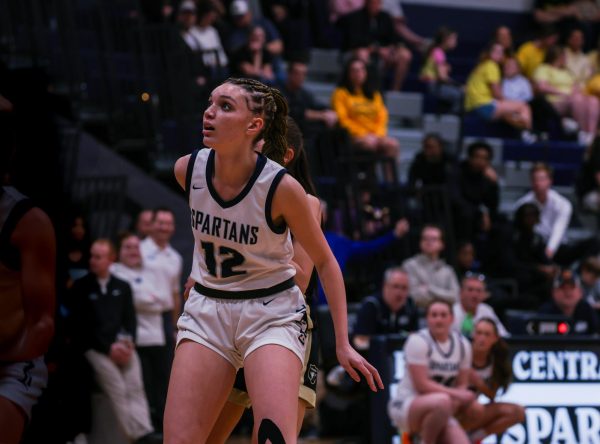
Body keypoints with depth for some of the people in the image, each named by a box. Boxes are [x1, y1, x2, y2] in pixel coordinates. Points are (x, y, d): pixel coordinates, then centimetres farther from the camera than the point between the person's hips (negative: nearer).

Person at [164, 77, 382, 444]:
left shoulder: (282, 188, -19)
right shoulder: (188, 170, -8)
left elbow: (325, 262, -6)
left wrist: (343, 344, -7)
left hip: (272, 313, -4)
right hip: (206, 309, 4)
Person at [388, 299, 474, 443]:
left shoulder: (463, 344, 6)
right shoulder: (418, 341, -14)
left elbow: (462, 385, 8)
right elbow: (422, 385, -20)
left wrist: (456, 403, -14)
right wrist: (456, 394, -23)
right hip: (405, 406, -6)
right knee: (442, 401, -39)